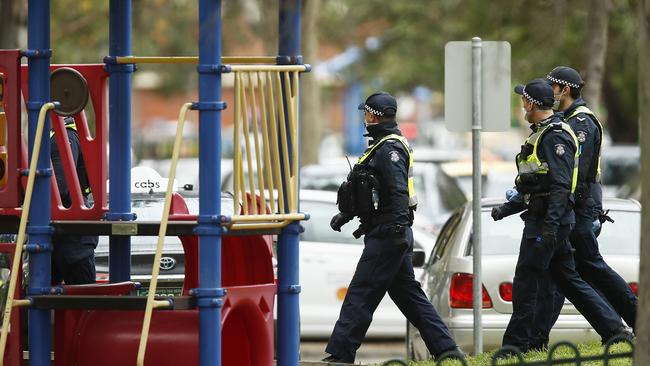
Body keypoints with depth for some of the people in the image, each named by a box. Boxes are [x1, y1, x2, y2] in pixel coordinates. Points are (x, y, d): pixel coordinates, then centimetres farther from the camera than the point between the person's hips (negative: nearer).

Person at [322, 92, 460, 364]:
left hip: (386, 235, -10)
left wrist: (398, 227, -30)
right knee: (408, 293, 12)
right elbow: (370, 191, 30)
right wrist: (346, 214, 31)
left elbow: (398, 191, -24)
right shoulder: (383, 145, 19)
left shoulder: (390, 149, -13)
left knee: (360, 295, -8)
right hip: (392, 236, 10)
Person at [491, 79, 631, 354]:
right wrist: (507, 208, 23)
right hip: (543, 222, 10)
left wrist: (550, 225, -28)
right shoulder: (541, 135, 20)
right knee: (569, 280, 12)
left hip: (547, 222, -10)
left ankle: (516, 345, -2)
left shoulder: (555, 137, -13)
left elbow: (561, 186, -22)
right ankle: (614, 330, 11)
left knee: (525, 284, -6)